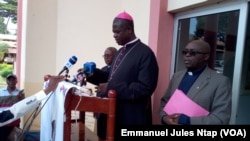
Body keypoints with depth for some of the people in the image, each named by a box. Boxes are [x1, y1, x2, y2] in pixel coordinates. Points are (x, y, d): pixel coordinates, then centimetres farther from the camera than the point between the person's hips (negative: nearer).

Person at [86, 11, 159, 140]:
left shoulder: (145, 53, -15)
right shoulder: (121, 51, 12)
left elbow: (145, 88, -22)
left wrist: (112, 88, -24)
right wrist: (94, 73, 2)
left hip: (132, 118, -8)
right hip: (116, 113, 8)